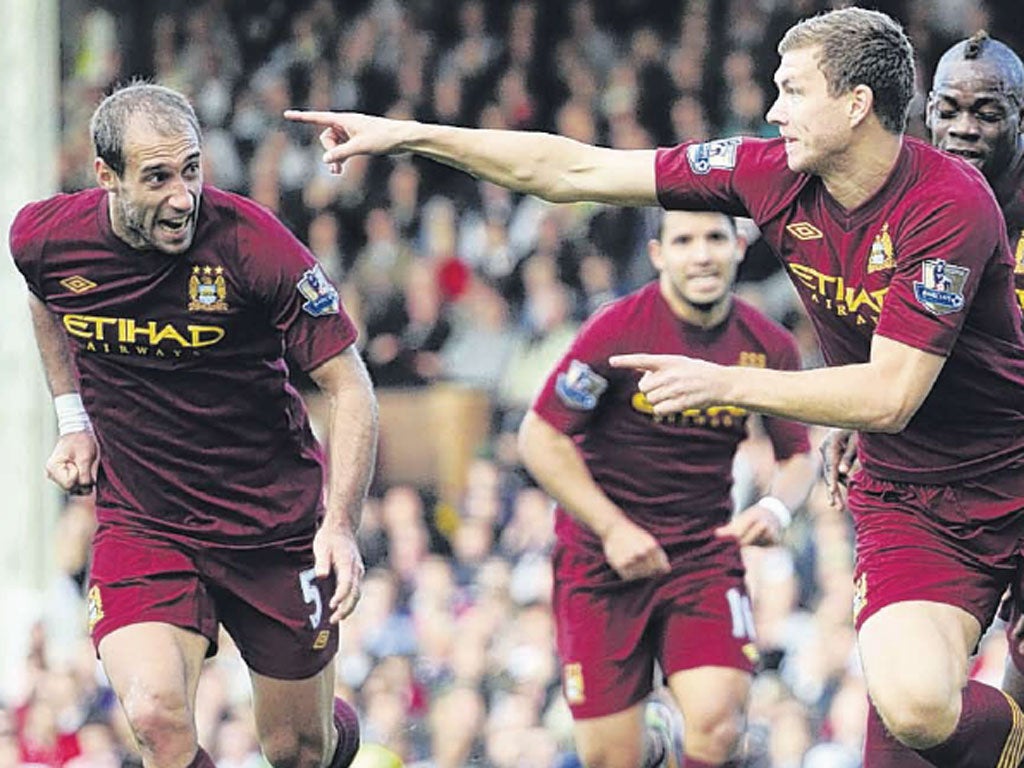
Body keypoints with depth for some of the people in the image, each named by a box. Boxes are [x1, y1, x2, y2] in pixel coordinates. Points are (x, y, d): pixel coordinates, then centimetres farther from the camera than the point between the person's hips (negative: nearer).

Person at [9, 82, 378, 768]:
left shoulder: (251, 242, -21)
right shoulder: (45, 237, -11)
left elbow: (350, 387, -14)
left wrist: (340, 523, -23)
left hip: (275, 523, -1)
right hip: (138, 523, 1)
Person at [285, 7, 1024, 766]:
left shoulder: (949, 206, -21)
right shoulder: (777, 175, -4)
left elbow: (891, 396, -23)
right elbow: (576, 172, 1)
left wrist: (723, 383, -21)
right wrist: (409, 135, 0)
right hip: (907, 499, 3)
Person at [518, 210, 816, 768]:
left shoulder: (769, 348, -1)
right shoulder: (618, 332, -13)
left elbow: (797, 455, 12)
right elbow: (540, 435, -9)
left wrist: (775, 507, -11)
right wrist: (612, 528, -15)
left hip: (706, 550, 2)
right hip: (602, 555, -2)